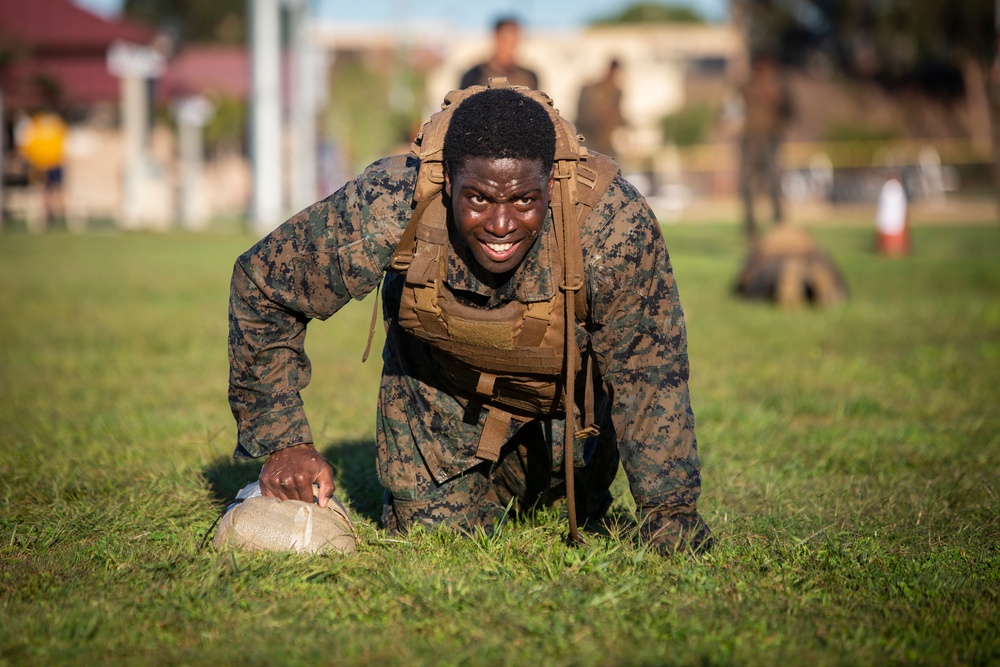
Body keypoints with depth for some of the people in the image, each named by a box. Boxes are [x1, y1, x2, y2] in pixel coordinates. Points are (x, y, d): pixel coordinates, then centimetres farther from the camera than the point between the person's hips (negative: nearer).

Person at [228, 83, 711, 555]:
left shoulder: (616, 228, -41)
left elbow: (651, 377, -26)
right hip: (440, 384, 0)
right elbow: (261, 284, -21)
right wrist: (282, 442, -21)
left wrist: (671, 518, -21)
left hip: (567, 389, 0)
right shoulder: (386, 211, -39)